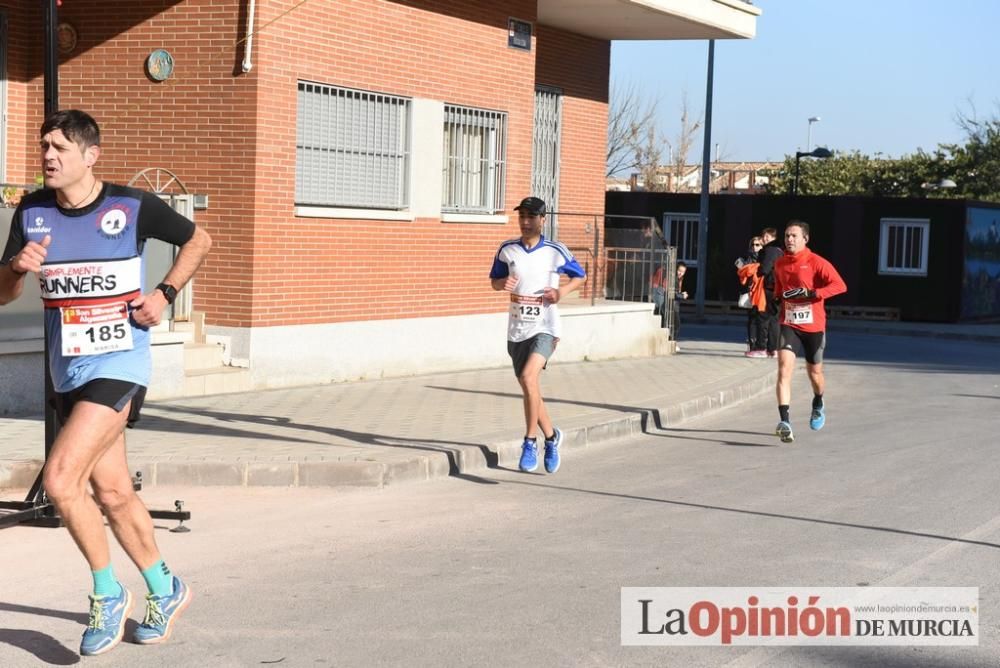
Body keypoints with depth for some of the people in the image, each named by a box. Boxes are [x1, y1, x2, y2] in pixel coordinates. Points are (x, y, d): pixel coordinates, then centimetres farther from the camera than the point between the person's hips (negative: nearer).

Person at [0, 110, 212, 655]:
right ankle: (165, 590, 33)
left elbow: (198, 240, 7)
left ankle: (108, 594, 1)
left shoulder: (133, 207, -9)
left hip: (118, 365, -6)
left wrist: (166, 294, -5)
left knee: (60, 479, -18)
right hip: (68, 371, 6)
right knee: (111, 491, 12)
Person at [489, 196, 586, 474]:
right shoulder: (507, 250, 3)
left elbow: (580, 276, 10)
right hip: (516, 329, 4)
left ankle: (530, 443, -14)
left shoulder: (556, 252, -4)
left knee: (528, 377, -25)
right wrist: (504, 283, -10)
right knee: (528, 387, 12)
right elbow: (494, 281, 14)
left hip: (544, 328, -4)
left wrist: (562, 291, -10)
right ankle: (551, 436, 35)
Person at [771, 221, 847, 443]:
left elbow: (840, 285, -20)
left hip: (813, 326, -2)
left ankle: (818, 405, 47)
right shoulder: (780, 264, 6)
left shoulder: (816, 263, -11)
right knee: (784, 369, -18)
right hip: (789, 325, 2)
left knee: (814, 373, 13)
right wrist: (776, 300, 7)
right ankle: (784, 421, -24)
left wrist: (811, 293, -28)